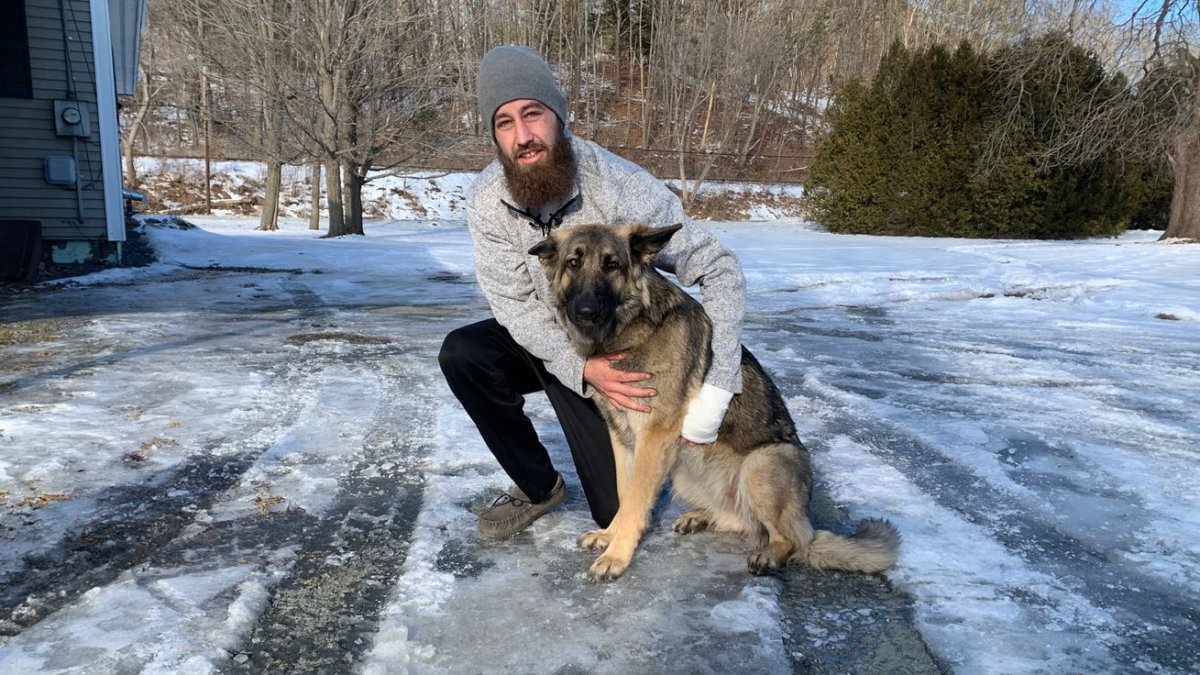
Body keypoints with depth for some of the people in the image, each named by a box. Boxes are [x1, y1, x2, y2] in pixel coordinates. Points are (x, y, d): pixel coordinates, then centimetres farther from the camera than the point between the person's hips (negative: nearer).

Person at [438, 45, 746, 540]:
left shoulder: (621, 186, -30)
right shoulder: (485, 202, -18)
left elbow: (721, 271, -27)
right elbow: (516, 305, -16)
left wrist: (712, 394, -33)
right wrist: (580, 367, -34)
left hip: (615, 349, -3)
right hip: (547, 343, 3)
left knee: (618, 509, -6)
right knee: (461, 354, -27)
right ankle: (537, 485, -5)